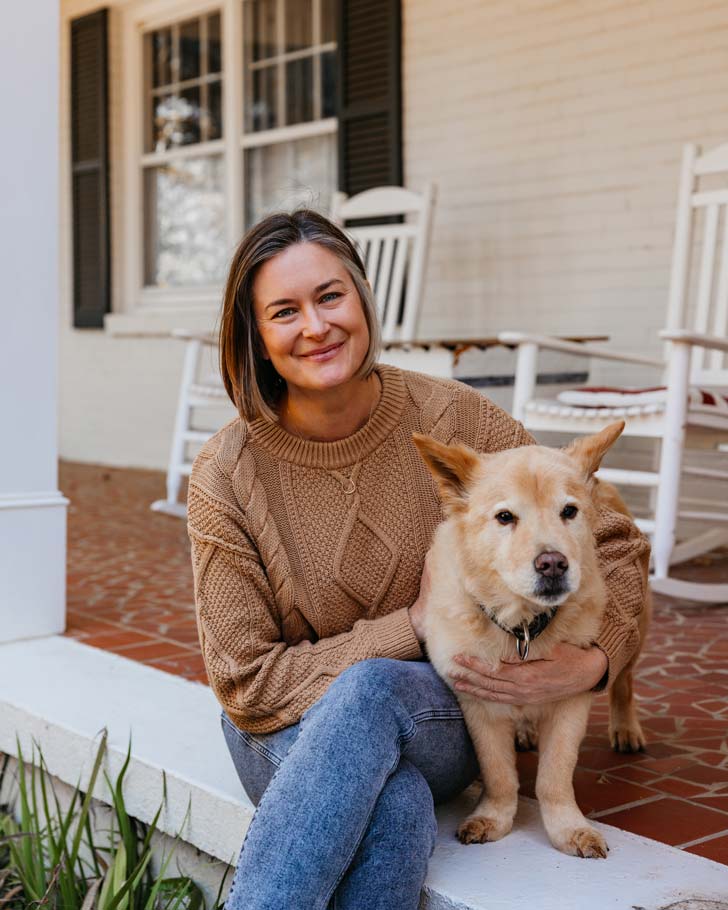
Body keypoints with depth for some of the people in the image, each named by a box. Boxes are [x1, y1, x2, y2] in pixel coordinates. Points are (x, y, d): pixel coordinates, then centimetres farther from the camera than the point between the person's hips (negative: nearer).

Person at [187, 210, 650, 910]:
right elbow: (245, 682, -11)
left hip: (438, 720, 1)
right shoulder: (228, 474, -13)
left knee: (372, 690, -35)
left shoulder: (451, 419, -10)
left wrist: (595, 660, -18)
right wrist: (411, 627, -17)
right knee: (396, 808, -36)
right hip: (290, 735, -1)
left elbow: (612, 542, 0)